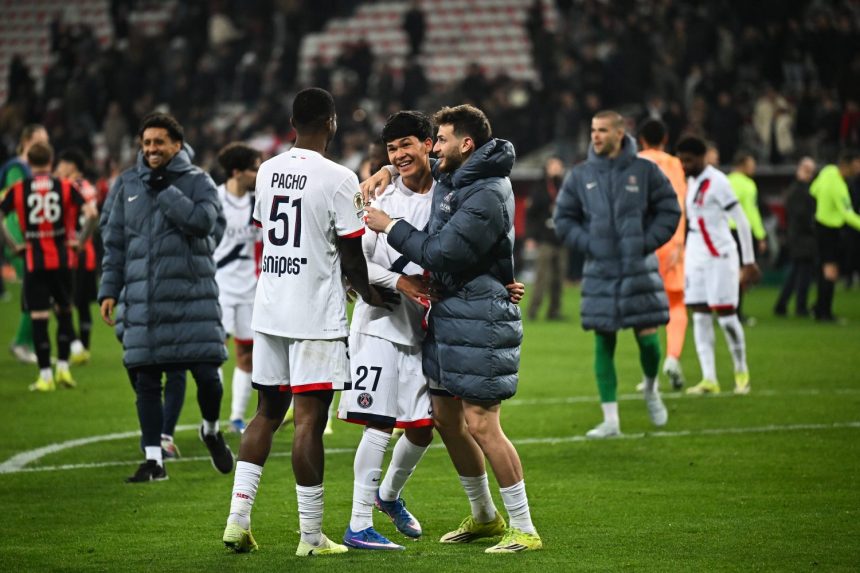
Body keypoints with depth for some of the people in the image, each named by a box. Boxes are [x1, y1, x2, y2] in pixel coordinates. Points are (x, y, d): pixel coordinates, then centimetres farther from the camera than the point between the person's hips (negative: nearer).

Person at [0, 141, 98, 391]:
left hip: (34, 261, -1)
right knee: (64, 313, 16)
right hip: (62, 260, 1)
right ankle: (63, 368, 12)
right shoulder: (66, 187, 1)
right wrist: (80, 239, 2)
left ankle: (45, 376, -1)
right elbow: (91, 213, -9)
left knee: (38, 318, 2)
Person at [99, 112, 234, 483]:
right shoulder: (128, 185, 11)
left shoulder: (197, 182, 0)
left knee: (206, 374, -5)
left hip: (193, 295, -3)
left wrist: (165, 191, -14)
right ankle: (153, 460, 10)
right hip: (143, 300, 3)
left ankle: (211, 430, 26)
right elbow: (115, 241, 15)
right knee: (146, 381, 2)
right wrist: (109, 289, 8)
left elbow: (204, 221, -19)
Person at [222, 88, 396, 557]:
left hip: (269, 308, 6)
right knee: (309, 419, -3)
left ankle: (238, 518, 9)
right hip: (316, 315, -6)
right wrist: (369, 294, 12)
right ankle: (311, 537, 0)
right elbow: (350, 253, -9)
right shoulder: (338, 179, -13)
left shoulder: (268, 172, 7)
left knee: (268, 411, 16)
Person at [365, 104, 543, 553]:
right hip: (448, 314, 10)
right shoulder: (453, 178, 12)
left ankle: (524, 529, -4)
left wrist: (391, 227, -10)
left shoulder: (486, 197, -18)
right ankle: (484, 517, 30)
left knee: (481, 425, -10)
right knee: (446, 419, 15)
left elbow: (440, 253, -21)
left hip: (479, 321, -10)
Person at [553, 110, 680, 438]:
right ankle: (610, 420, 4)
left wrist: (646, 243, -7)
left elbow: (669, 211, 4)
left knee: (647, 337, -3)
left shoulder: (645, 171, -1)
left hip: (639, 268, -1)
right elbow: (563, 219, 8)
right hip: (599, 272, 1)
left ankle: (651, 388, 30)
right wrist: (588, 244, -6)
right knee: (603, 344, 0)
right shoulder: (579, 177, 3)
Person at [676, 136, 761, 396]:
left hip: (719, 255, -8)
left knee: (726, 315, -4)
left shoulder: (717, 182, -14)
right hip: (695, 255, 8)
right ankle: (709, 379, 2)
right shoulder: (691, 182, 10)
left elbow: (742, 222, -13)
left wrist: (749, 261, -13)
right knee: (700, 317, 1)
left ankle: (741, 372, 13)